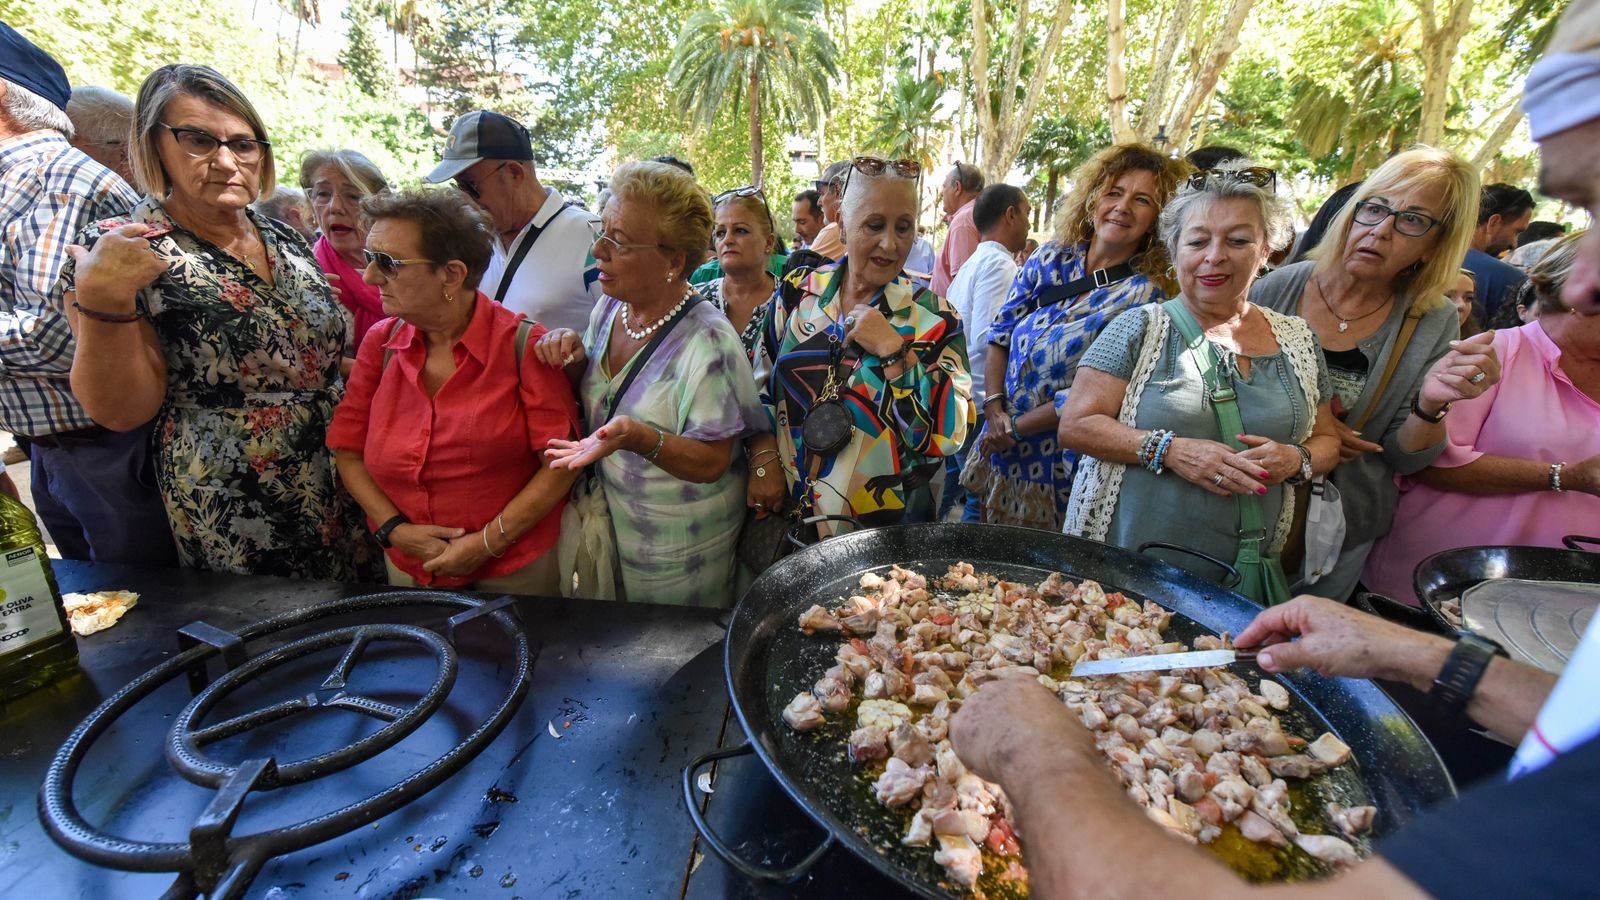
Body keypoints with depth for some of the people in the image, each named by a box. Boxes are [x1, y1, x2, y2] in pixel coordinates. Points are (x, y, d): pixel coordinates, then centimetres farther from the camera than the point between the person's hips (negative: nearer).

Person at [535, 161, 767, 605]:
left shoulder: (707, 341, -25)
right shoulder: (609, 308, -3)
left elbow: (712, 463, -24)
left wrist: (639, 437, -39)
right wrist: (573, 363, -12)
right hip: (611, 522, 7)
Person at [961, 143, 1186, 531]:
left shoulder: (1143, 298, -12)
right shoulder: (1051, 257, 0)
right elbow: (1000, 335, 2)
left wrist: (1014, 426, -14)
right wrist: (995, 411, -9)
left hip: (1060, 467, -4)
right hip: (998, 451, 4)